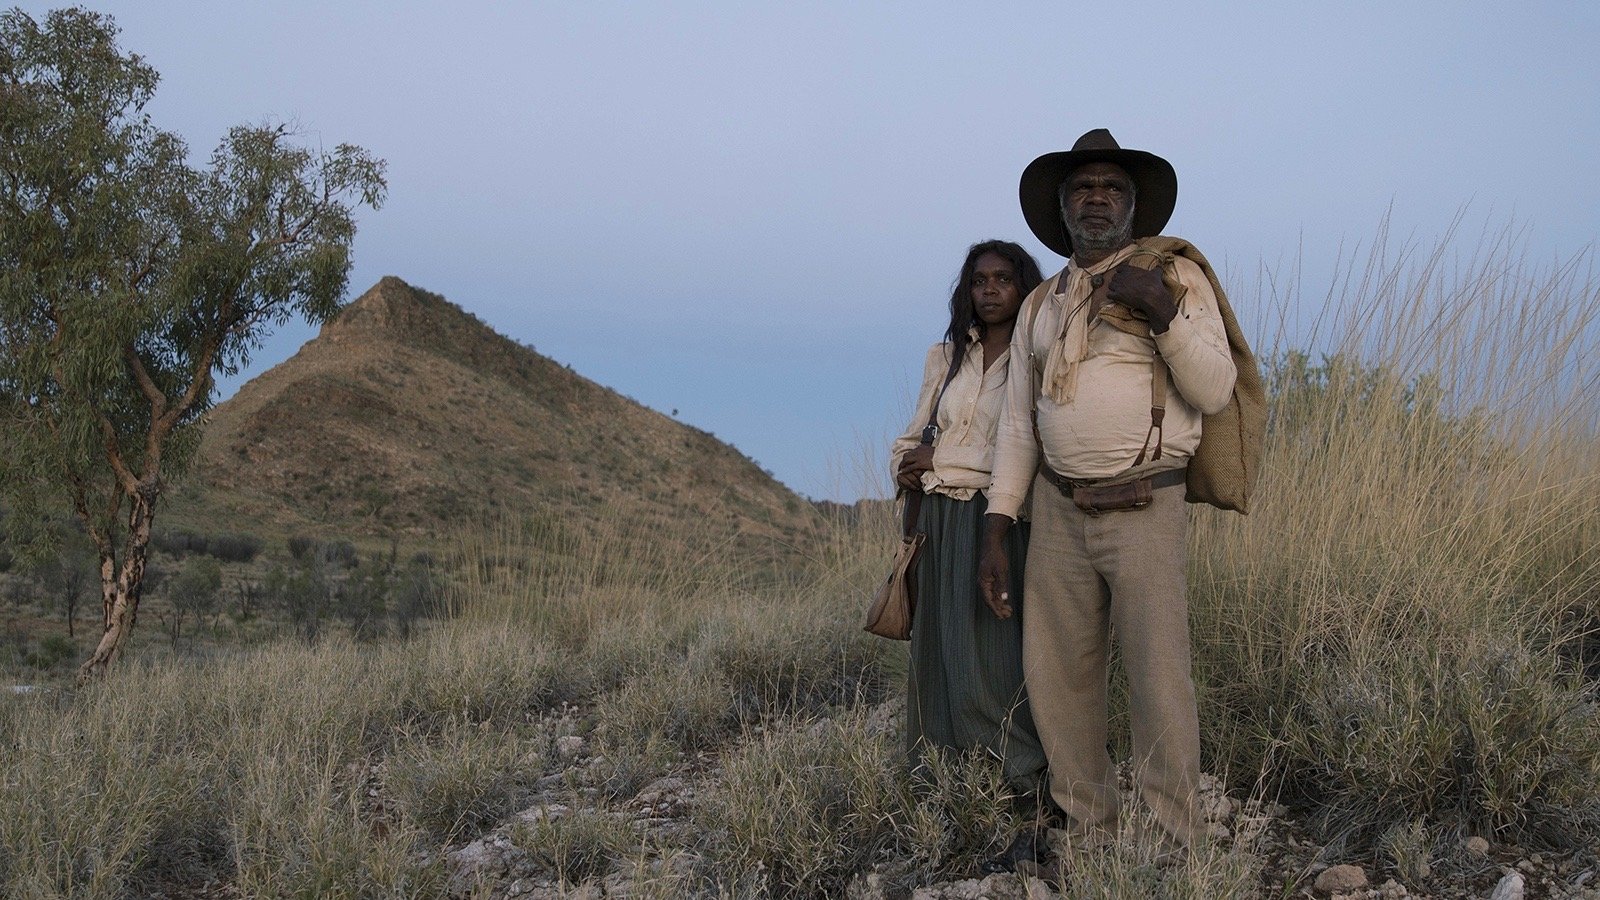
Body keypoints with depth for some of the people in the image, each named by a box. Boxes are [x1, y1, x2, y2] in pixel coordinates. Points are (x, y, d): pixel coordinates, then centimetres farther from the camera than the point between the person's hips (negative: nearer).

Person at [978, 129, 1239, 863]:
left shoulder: (1178, 277, 2)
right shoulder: (1041, 305, 13)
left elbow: (1215, 392, -5)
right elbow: (1017, 423, 12)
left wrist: (1164, 314, -19)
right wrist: (996, 532, 6)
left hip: (1146, 512, -4)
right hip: (1059, 514, 4)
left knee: (1158, 683, -5)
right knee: (1058, 680, 6)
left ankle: (1170, 845, 9)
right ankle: (1087, 836, 21)